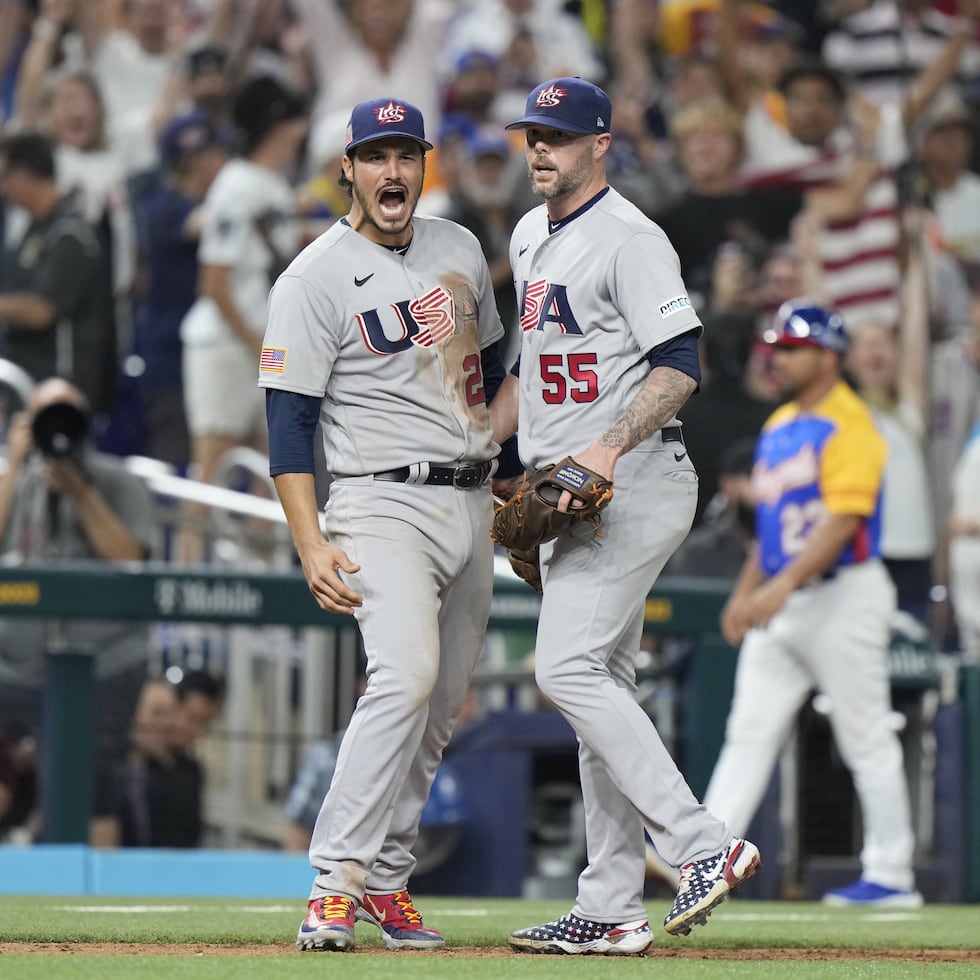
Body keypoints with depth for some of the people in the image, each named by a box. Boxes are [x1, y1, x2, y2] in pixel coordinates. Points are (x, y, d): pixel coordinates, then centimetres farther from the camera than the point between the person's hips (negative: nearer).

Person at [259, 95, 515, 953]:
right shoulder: (315, 279, -8)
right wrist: (312, 546, -21)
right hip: (384, 502, -7)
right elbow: (289, 422, -12)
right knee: (406, 675, -25)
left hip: (472, 505, 7)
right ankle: (335, 884, -28)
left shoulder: (460, 248, 11)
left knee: (443, 703, 8)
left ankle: (386, 878, 18)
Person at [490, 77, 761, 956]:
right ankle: (611, 909, 9)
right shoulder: (530, 238, 17)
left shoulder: (629, 238, -12)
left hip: (636, 484, -10)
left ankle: (703, 844, -19)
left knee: (569, 668, -19)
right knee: (598, 682, 8)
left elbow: (680, 365, -19)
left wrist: (611, 446, -31)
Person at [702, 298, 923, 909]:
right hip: (780, 604, 8)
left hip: (844, 594, -8)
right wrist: (745, 593, 15)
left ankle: (891, 876, 3)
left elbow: (842, 520, -21)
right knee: (750, 731, 1)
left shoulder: (850, 426, -11)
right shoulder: (778, 427, 17)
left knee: (866, 738, -2)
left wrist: (781, 587, -29)